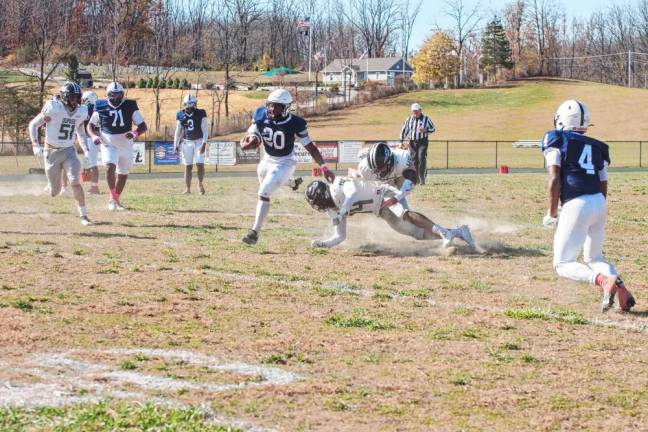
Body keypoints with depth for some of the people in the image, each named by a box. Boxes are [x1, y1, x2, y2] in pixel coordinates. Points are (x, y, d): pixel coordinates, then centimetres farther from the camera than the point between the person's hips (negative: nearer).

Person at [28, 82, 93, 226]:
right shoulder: (53, 109, -17)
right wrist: (35, 145, -19)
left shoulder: (81, 112, -1)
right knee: (54, 192, 5)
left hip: (69, 151, 3)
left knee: (75, 183, -17)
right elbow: (33, 125, -8)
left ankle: (83, 216, -12)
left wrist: (86, 150, 4)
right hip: (51, 152, -3)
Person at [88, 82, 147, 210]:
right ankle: (113, 198, -21)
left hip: (126, 146, 2)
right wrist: (94, 136, -15)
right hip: (109, 145, -2)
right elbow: (91, 125, 5)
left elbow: (143, 126, -7)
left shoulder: (130, 106, -7)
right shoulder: (101, 107, -7)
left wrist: (134, 134, -28)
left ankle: (116, 200, 33)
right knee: (110, 167, -27)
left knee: (123, 175, 14)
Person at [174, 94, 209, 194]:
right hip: (187, 142, 2)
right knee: (188, 166, 2)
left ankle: (200, 184, 12)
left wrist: (204, 144, -17)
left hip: (199, 141, -2)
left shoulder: (201, 114, -7)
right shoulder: (180, 115, 1)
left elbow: (205, 129, -9)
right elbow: (178, 131, 8)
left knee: (200, 164, -11)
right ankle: (187, 188, 6)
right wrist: (176, 145, 6)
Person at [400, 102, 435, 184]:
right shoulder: (409, 119, 10)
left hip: (422, 142, -3)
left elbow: (433, 129, 6)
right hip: (412, 142, 3)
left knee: (422, 159, -13)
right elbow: (404, 131, 16)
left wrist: (425, 130, -14)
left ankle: (422, 179, -13)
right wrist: (401, 141, 10)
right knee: (413, 160, 1)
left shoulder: (426, 119, 2)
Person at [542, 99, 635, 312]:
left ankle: (604, 281, -25)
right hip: (600, 203, 6)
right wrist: (597, 216, 27)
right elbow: (603, 186, 17)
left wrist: (551, 213, 0)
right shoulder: (597, 147, 18)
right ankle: (621, 287, -5)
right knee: (594, 258, 23)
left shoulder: (556, 140, 1)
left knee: (563, 264, 2)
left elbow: (555, 179, -8)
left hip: (576, 205, -6)